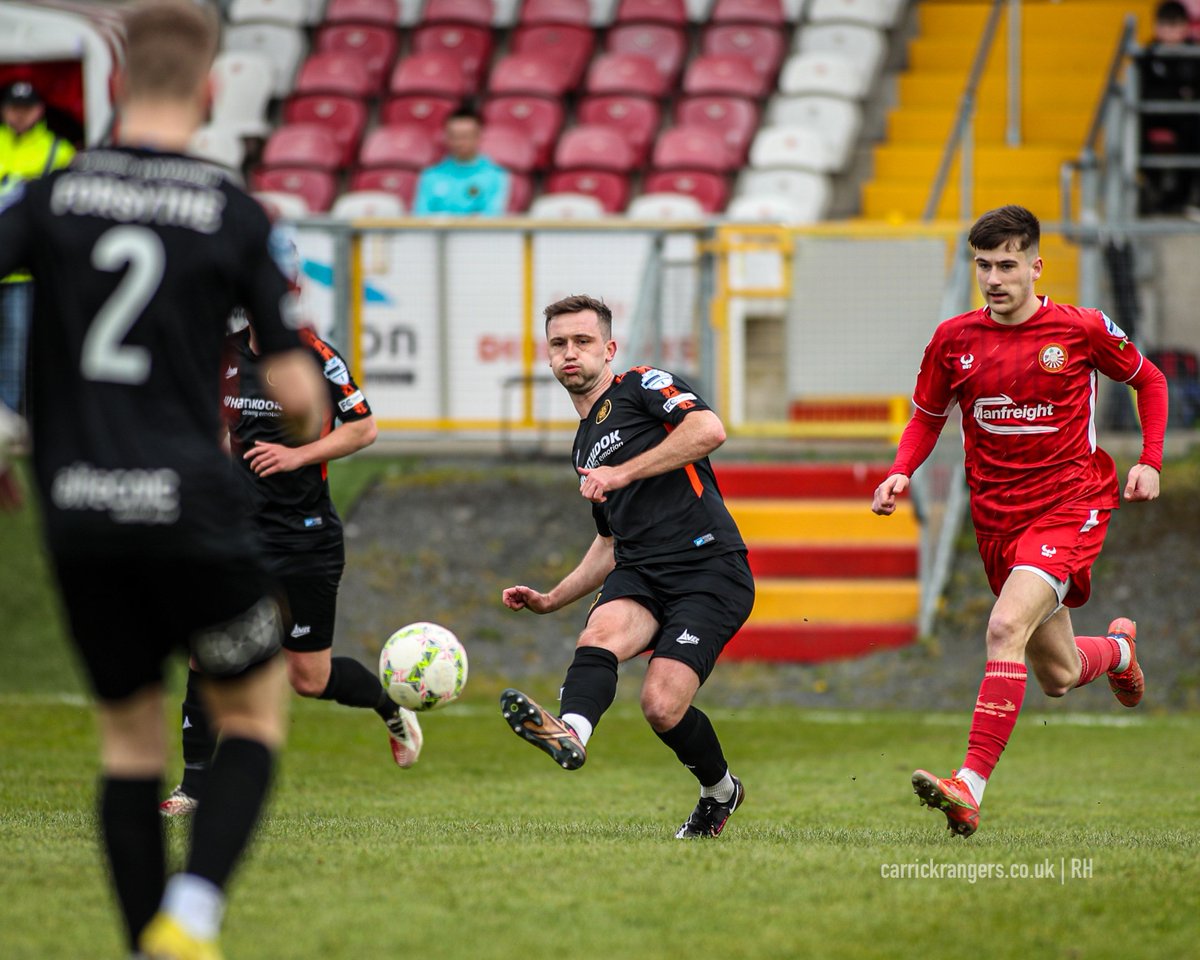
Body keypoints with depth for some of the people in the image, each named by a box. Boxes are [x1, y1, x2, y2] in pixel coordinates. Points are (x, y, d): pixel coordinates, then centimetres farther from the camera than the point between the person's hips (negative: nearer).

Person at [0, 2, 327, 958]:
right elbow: (296, 392, -1)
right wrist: (311, 412, 22)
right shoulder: (236, 214, -2)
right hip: (189, 510, -2)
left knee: (130, 738, 16)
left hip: (77, 512, 3)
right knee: (255, 712, 15)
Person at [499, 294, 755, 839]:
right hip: (640, 572, 6)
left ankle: (720, 790, 8)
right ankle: (571, 732, -57)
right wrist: (549, 600, 28)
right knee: (601, 632, -30)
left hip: (709, 568, -6)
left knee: (663, 707, -20)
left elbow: (709, 430, -15)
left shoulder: (642, 386, 5)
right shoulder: (584, 446, 29)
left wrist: (624, 472, -17)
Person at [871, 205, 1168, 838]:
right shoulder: (953, 339, 0)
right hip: (996, 518, 5)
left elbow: (1149, 381, 10)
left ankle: (970, 788, -31)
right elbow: (928, 417, 15)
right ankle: (1118, 650, 52)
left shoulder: (1083, 330, -8)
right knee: (1057, 676, 14)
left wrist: (1150, 462, -1)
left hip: (1070, 505, -5)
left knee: (1006, 628, -28)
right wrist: (900, 473, -4)